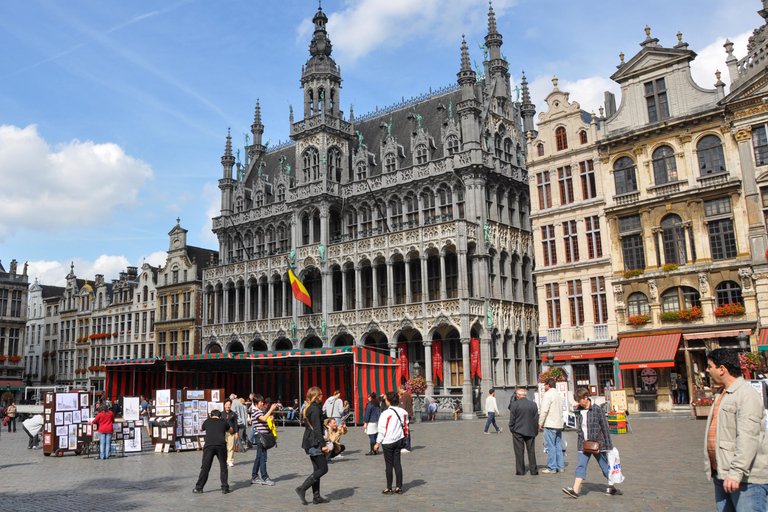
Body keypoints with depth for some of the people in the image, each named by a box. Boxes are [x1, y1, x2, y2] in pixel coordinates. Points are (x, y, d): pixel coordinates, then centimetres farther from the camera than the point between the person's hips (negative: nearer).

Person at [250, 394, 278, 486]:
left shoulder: (261, 410, 19)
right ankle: (265, 478, -5)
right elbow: (264, 418, -27)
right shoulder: (255, 411, -11)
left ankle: (254, 477, 19)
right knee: (262, 457, -8)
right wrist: (271, 409, -24)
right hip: (260, 436, -10)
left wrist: (270, 416, 12)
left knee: (259, 457, 13)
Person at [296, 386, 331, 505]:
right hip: (315, 443, -10)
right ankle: (302, 488, -7)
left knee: (317, 469, 12)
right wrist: (323, 445, -20)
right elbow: (317, 428, -19)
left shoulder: (308, 408, 15)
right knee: (323, 469, -4)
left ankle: (316, 496, 14)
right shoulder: (315, 408, -15)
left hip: (309, 443, 10)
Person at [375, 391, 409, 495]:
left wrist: (378, 443, -4)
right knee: (397, 463, 10)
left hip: (388, 442, -5)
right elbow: (405, 426, 9)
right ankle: (399, 488, 13)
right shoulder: (403, 412, 1)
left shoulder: (386, 413, -16)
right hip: (398, 440, 5)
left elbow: (382, 430, -12)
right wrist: (405, 437, 22)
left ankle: (389, 488, 10)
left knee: (388, 464, 3)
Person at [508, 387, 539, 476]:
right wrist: (536, 431, 14)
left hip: (518, 431, -3)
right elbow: (536, 420, 6)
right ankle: (534, 470, 11)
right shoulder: (533, 405, 1)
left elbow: (512, 419, -7)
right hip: (530, 431, 3)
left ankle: (520, 470, 6)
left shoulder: (514, 404, -9)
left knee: (519, 451, 4)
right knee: (531, 451, 10)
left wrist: (511, 429, 6)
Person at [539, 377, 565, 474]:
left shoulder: (547, 394, -11)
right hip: (559, 424, 8)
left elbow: (544, 410, -16)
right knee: (558, 446, 12)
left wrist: (540, 423, -9)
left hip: (550, 425, -8)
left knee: (550, 447, -4)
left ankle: (552, 468, -3)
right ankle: (560, 467, 14)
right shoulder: (558, 394, 16)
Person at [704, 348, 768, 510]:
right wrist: (713, 468, 22)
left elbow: (748, 438, -22)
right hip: (720, 475, 9)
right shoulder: (721, 394, 18)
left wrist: (737, 472, -28)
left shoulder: (747, 395, -13)